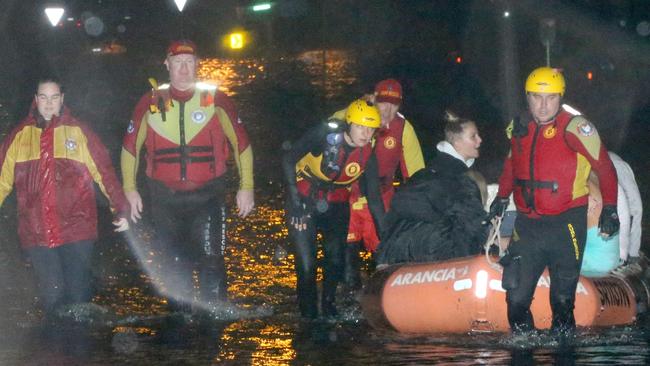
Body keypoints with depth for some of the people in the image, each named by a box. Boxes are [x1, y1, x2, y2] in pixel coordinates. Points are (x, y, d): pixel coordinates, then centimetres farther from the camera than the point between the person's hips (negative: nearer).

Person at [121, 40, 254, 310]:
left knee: (211, 259, -13)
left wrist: (246, 187, 2)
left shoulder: (215, 100, 2)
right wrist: (130, 189, 8)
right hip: (165, 198, 2)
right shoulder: (151, 103, 5)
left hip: (207, 196, -2)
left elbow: (241, 143, 6)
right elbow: (130, 147, 13)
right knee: (175, 265, 7)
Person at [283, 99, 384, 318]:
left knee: (337, 259, -3)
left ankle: (329, 304, 22)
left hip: (336, 204, 3)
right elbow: (289, 160, -19)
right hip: (304, 200, -3)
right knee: (306, 263, -9)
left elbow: (374, 199, -6)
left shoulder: (367, 156, -12)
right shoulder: (325, 135, -24)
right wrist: (294, 197, -24)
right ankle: (308, 312, 8)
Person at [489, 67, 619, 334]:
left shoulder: (575, 128, -8)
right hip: (527, 224, 4)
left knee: (562, 297, 1)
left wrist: (609, 209, -7)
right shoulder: (519, 128, 8)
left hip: (566, 224, -4)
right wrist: (502, 196, 22)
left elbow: (604, 167, -3)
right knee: (516, 296, -1)